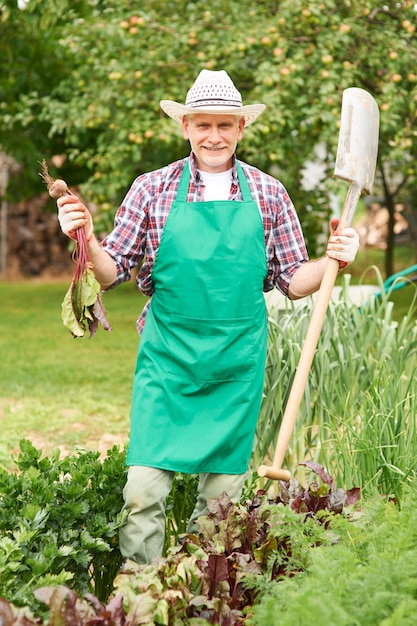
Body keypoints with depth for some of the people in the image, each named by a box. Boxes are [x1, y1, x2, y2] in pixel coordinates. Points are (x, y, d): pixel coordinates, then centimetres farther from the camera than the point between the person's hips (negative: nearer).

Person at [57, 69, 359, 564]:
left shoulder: (269, 194, 5)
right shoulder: (151, 189, 2)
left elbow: (292, 282, 9)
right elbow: (112, 272, 3)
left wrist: (332, 261, -9)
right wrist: (85, 239, -15)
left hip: (238, 361, 1)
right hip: (167, 357, -1)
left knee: (222, 495, 7)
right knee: (144, 488, -7)